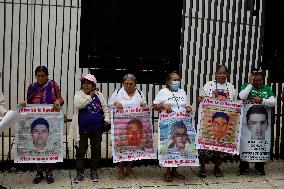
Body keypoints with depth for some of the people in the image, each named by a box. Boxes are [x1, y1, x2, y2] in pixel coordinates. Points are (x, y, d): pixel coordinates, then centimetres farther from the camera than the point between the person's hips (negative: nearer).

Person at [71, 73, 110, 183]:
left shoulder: (99, 95, 7)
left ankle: (94, 172, 23)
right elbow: (78, 104, -19)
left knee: (96, 150, 10)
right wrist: (90, 96, -17)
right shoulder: (79, 94, 0)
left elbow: (105, 108, 11)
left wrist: (106, 119, -2)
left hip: (97, 129, 2)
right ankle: (80, 173, 14)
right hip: (82, 129, -2)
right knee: (81, 151, 3)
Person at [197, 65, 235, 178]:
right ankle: (202, 167, 6)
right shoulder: (208, 85, 4)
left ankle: (217, 167, 20)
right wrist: (200, 99, -16)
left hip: (225, 121, 3)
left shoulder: (231, 87, 12)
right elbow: (201, 100, 6)